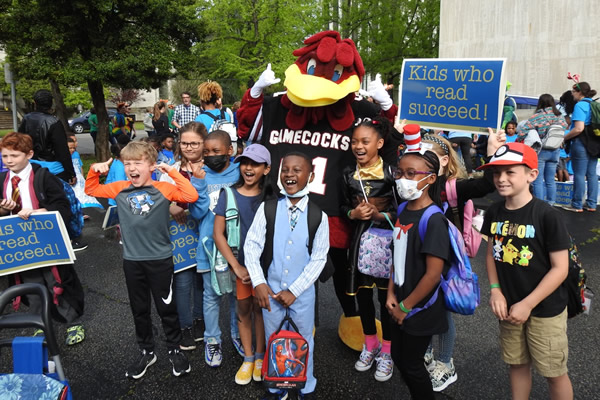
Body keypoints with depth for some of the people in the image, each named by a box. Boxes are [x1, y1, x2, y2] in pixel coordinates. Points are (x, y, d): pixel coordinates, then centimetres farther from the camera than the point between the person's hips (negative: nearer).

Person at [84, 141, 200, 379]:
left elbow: (192, 196, -19)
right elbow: (91, 190, 12)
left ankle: (175, 350, 29)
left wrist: (173, 172, -18)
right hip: (132, 261, 3)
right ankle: (146, 352, 34)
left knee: (167, 308, 10)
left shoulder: (163, 189, -8)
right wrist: (94, 170, -5)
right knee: (139, 310, 17)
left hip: (161, 260, -3)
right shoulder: (120, 189, 2)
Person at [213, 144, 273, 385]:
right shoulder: (228, 194, -6)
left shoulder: (270, 196, -4)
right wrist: (237, 266, -12)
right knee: (243, 309, 11)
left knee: (260, 308, 11)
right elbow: (218, 234, -8)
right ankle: (247, 358, 26)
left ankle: (260, 356, 28)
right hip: (239, 263, 0)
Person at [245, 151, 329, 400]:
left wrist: (294, 290, -11)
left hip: (302, 291, -1)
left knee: (305, 341, 16)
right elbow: (252, 245, -7)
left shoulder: (318, 216, -9)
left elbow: (319, 258, -7)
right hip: (271, 289, 1)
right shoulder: (268, 208, -7)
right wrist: (258, 282, -15)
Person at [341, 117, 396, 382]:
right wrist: (353, 213, -10)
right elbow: (343, 206, 10)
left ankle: (387, 351, 24)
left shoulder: (391, 172, -10)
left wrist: (380, 215, -21)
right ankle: (370, 345, 34)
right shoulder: (349, 174, 2)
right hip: (360, 240, 4)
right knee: (362, 294, 13)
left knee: (387, 296, 5)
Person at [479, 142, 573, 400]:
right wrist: (495, 290, -6)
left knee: (554, 372, 12)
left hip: (545, 310, -4)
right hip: (510, 307, 5)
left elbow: (560, 268, -17)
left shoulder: (547, 215, -20)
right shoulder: (494, 213, -3)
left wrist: (528, 304, -17)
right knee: (516, 364, 19)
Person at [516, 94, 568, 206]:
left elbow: (522, 131, -17)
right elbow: (564, 128, 11)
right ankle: (550, 204, 18)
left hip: (540, 151, -5)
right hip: (555, 151, 5)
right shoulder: (560, 117, 3)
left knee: (538, 181, 2)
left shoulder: (538, 116, -14)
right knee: (550, 180, 13)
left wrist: (518, 140, -1)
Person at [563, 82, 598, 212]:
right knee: (592, 173, 11)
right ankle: (591, 204, 16)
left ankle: (577, 205, 3)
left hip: (581, 144, -8)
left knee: (579, 174, -2)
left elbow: (579, 128, -23)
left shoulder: (580, 105, -13)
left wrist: (564, 138, -10)